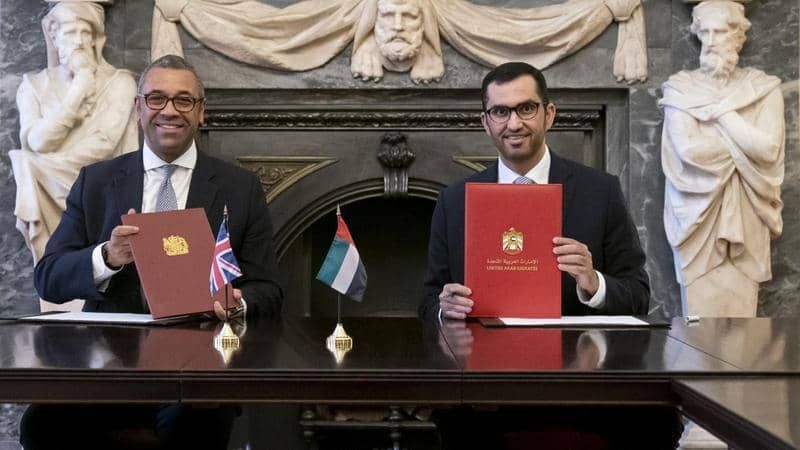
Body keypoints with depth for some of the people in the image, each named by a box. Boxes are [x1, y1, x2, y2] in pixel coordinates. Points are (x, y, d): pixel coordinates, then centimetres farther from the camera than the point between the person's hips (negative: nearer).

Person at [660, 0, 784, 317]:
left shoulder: (763, 88, 4)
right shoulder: (682, 89, 0)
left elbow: (768, 149, -11)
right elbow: (688, 149, -14)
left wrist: (721, 112, -9)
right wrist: (745, 144, -6)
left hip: (744, 216, 1)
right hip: (698, 213, -1)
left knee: (739, 304, 4)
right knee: (700, 304, 1)